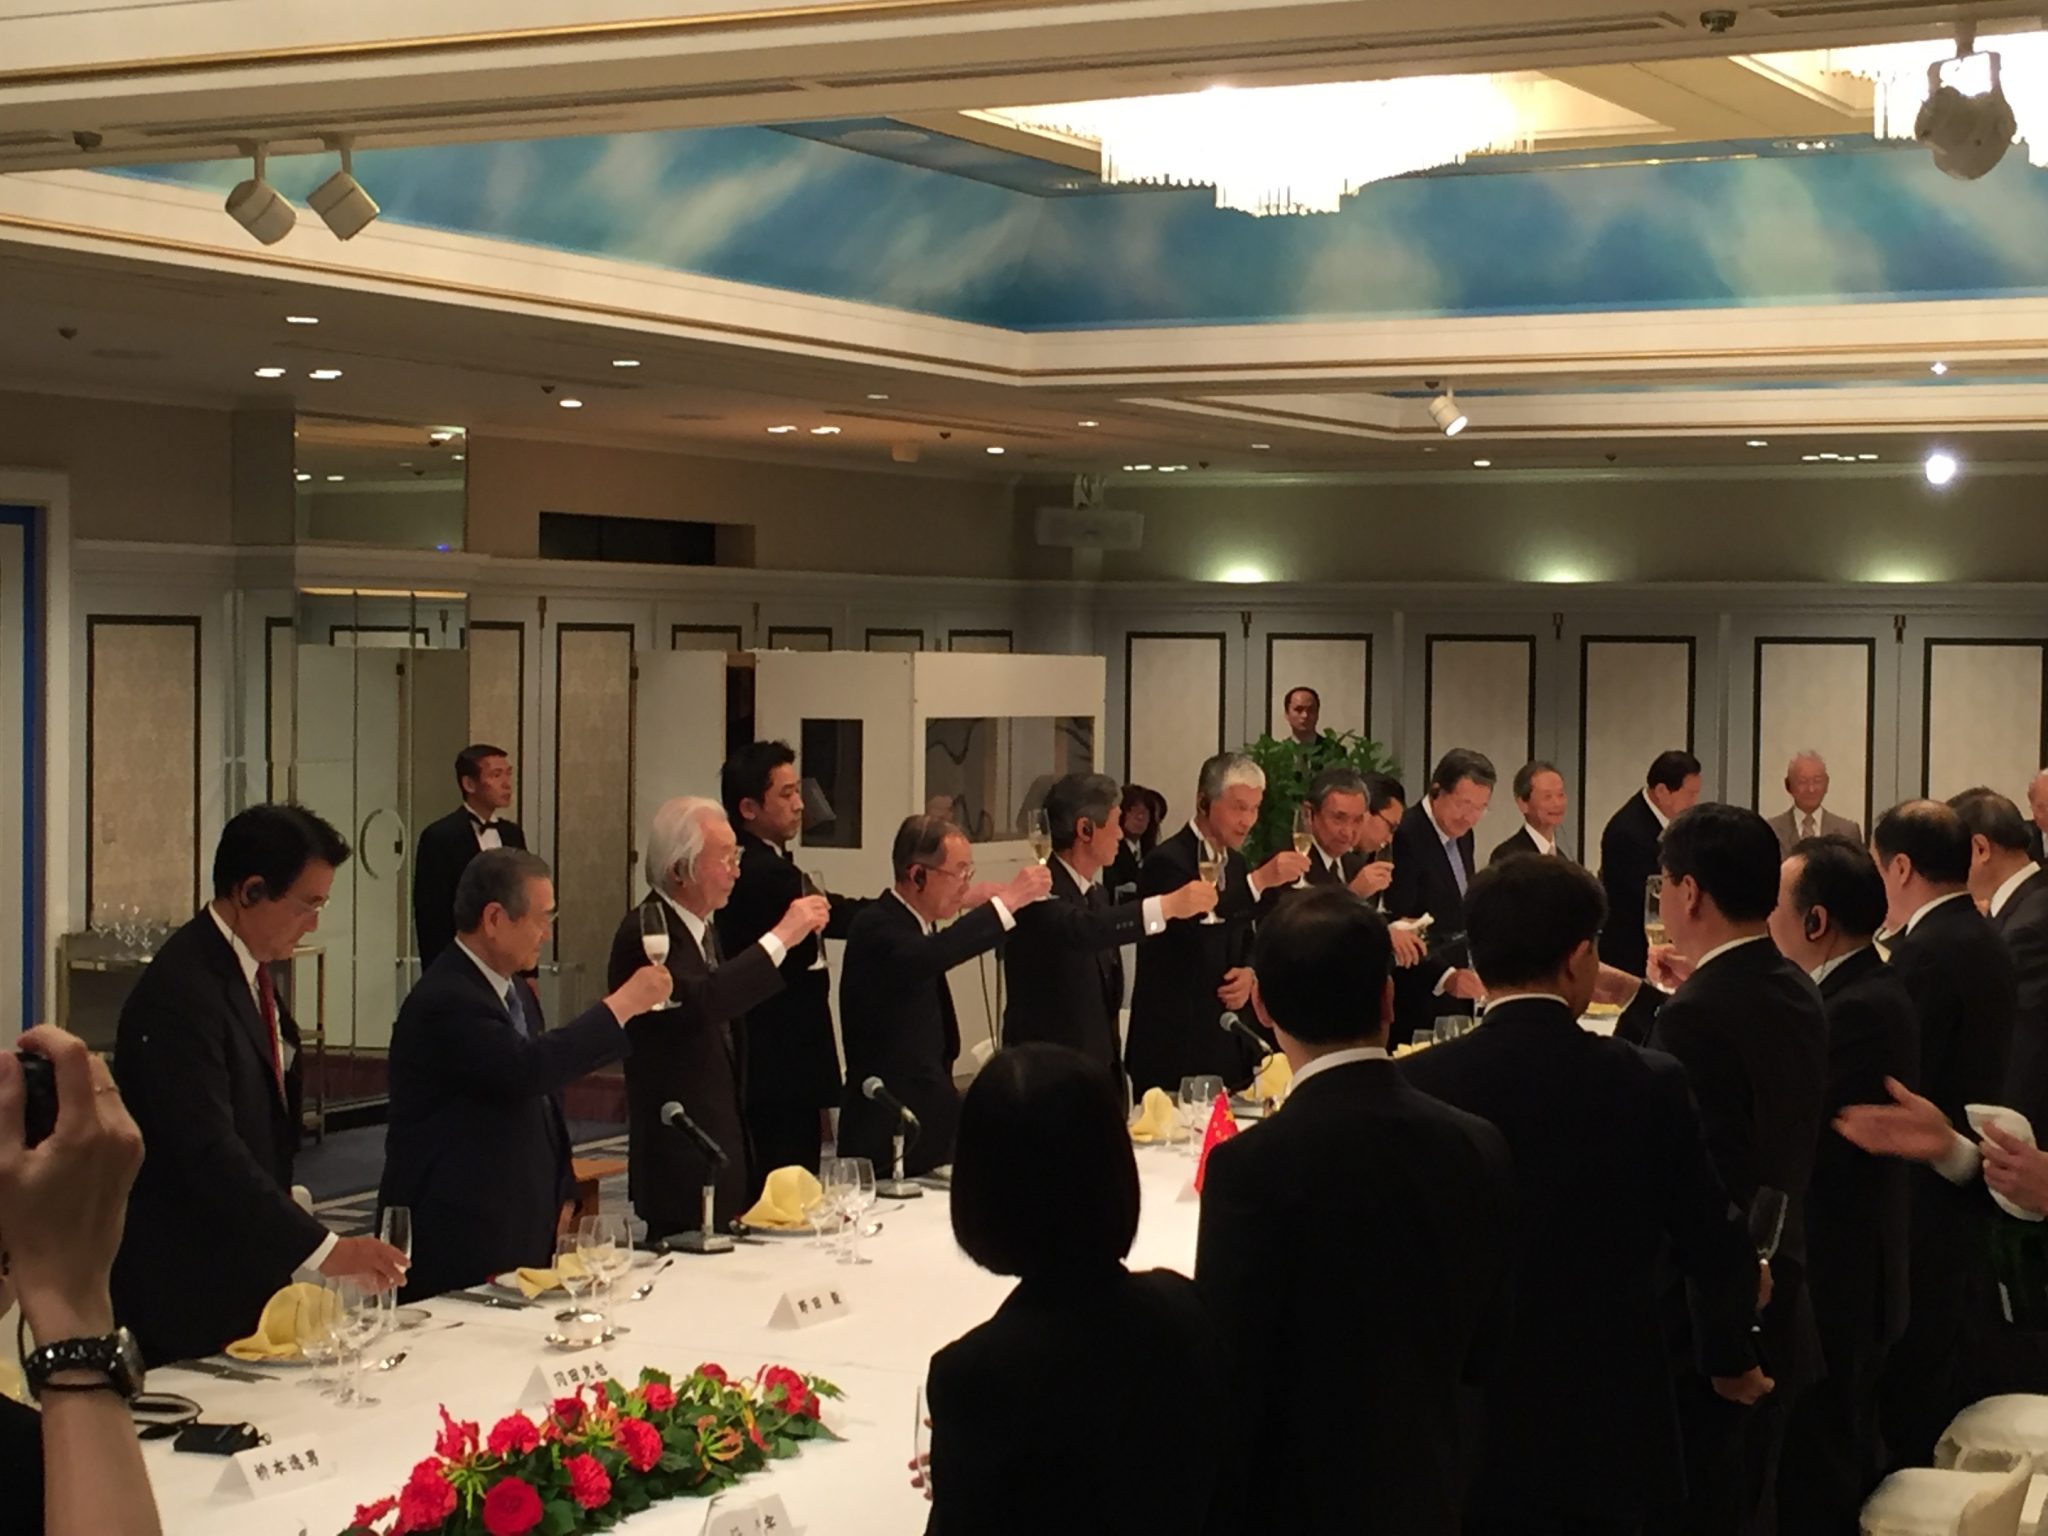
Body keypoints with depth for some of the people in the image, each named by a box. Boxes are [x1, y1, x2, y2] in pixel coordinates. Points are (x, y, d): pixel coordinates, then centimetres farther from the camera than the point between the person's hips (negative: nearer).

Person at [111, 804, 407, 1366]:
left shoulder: (249, 971, 11)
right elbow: (208, 1151, -28)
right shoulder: (181, 992, -21)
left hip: (244, 1272, 9)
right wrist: (323, 1249, -31)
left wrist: (285, 1191, 8)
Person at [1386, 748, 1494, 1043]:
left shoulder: (1462, 835, 10)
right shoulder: (1404, 837, -17)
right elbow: (1398, 929, -22)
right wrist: (1444, 976, -30)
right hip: (1418, 1000, -8)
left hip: (1458, 996, 8)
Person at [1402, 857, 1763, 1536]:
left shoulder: (1416, 1086, -12)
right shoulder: (1649, 1084, -11)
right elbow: (1715, 1249, -4)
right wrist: (1731, 1356, 16)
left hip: (1463, 1429, -1)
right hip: (1607, 1428, 1)